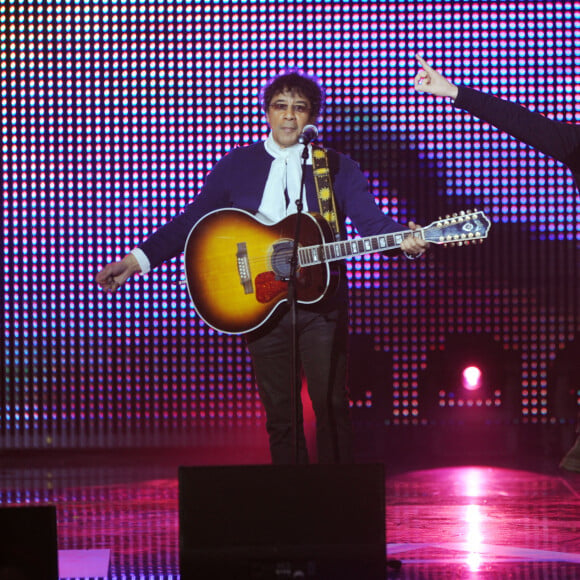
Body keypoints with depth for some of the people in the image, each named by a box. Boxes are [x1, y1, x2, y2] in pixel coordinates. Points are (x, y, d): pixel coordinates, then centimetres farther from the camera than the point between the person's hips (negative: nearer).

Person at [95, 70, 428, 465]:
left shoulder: (338, 168, 6)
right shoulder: (237, 165, 9)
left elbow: (371, 221, -5)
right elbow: (192, 221, 7)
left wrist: (405, 241, -27)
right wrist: (138, 260, -2)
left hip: (321, 302, -1)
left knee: (331, 406, -5)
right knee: (279, 414, 4)